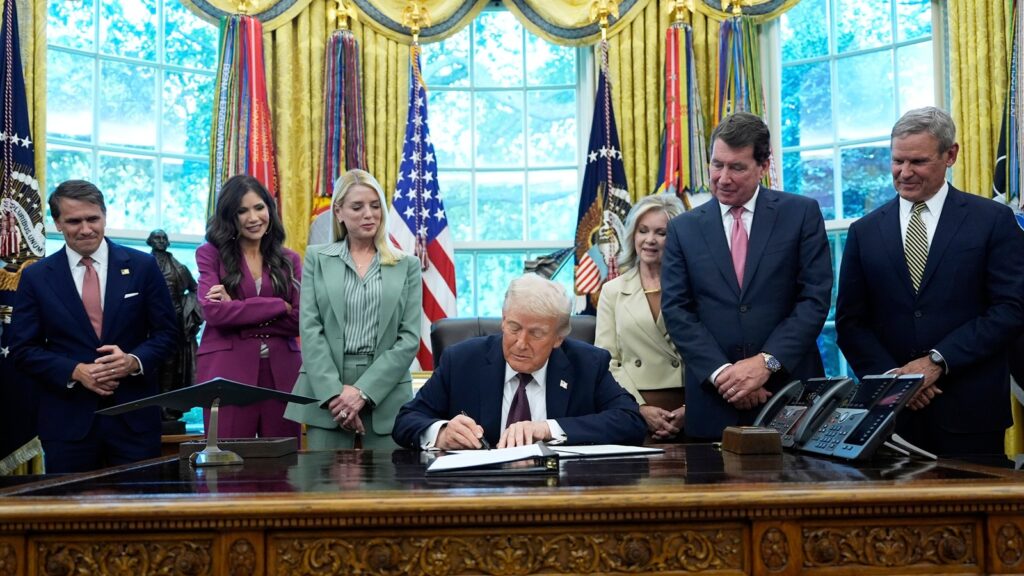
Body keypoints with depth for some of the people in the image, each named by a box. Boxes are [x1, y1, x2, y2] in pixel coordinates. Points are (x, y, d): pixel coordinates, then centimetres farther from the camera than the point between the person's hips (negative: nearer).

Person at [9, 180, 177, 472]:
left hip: (135, 414, 0)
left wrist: (134, 361, -15)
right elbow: (23, 348, 2)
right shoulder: (36, 277, 3)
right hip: (67, 419, 0)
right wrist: (75, 371, -14)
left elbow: (166, 331, 4)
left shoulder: (142, 266, 2)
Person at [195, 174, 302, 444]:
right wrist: (279, 306, -8)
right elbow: (213, 311, -10)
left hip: (281, 374, 3)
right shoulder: (211, 254, 5)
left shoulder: (289, 260, 12)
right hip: (228, 373, -2)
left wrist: (238, 311, -9)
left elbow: (299, 320, 1)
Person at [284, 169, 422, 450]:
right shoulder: (317, 258, 9)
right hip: (326, 390, 0)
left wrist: (363, 391, -10)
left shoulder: (407, 265, 8)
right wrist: (334, 392, -12)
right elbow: (310, 329, 0)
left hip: (385, 392, 0)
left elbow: (410, 338, 0)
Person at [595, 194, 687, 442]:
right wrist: (641, 408, -10)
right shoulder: (613, 291, 9)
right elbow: (606, 362, 2)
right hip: (632, 413, 0)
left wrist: (690, 410, -12)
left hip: (687, 412, 0)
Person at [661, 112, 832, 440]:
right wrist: (721, 373, -11)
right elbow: (676, 310, 0)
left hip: (791, 394, -1)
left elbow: (815, 298, -4)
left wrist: (767, 362, -14)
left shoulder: (802, 214, 3)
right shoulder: (684, 228, 7)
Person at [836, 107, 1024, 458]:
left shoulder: (994, 220, 1)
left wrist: (937, 361, -13)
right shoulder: (865, 232, 7)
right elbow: (850, 322, 6)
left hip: (969, 409, -1)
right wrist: (889, 376, -10)